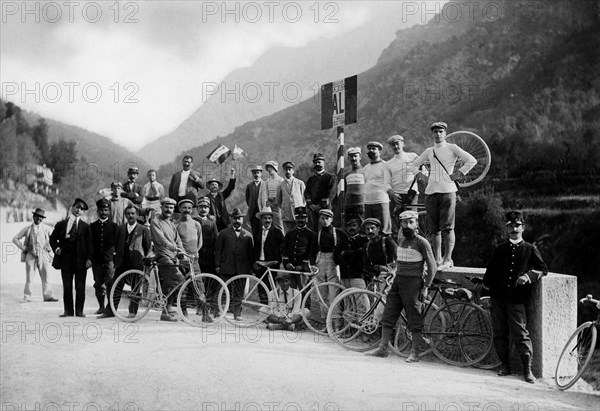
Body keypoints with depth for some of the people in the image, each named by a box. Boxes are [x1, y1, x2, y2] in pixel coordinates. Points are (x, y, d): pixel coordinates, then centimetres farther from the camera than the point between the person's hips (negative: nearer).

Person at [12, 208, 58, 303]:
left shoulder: (46, 229, 8)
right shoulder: (27, 229, 6)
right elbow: (15, 238, 11)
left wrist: (49, 248, 5)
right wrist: (23, 247, 2)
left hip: (43, 256, 1)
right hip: (30, 255, -1)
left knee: (45, 276, 0)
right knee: (29, 277, -1)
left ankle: (47, 296, 7)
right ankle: (27, 297, 5)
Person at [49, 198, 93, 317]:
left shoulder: (85, 226, 6)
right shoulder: (61, 224, 9)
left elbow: (89, 243, 2)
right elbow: (52, 238, 17)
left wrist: (89, 258, -8)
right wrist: (56, 248, -1)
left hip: (80, 260, -1)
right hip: (65, 259, 1)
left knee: (80, 287, 0)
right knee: (67, 286, 3)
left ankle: (79, 311, 6)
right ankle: (68, 310, 9)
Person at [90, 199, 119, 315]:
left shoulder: (114, 226, 6)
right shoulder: (92, 226, 11)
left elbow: (118, 243, 6)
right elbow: (89, 243, 11)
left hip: (110, 259, -2)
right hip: (96, 260, 2)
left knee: (111, 283, -13)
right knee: (98, 285, 5)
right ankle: (101, 306, 16)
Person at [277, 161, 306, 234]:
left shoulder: (300, 183, 6)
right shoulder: (281, 185, 9)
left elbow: (305, 198, 11)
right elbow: (278, 201, 20)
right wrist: (283, 208, 8)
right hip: (286, 216, 1)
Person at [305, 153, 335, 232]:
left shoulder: (330, 177, 6)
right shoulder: (310, 179, 21)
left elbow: (329, 193, -3)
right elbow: (306, 192, 12)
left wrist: (321, 205, -10)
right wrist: (311, 204, -5)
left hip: (325, 207, -3)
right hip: (312, 208, 4)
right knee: (312, 229, -5)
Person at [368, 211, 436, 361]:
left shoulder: (422, 242, -7)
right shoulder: (400, 240, 13)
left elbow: (432, 266, -7)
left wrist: (425, 287, -11)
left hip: (413, 282, -7)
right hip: (398, 281, 7)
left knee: (414, 320, -2)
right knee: (388, 316, 5)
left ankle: (414, 353, 5)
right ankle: (383, 348, 12)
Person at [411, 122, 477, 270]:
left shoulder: (452, 148, 5)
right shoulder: (429, 151, 17)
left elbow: (472, 161, -1)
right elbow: (414, 164, 29)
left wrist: (459, 173, -7)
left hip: (447, 191, -4)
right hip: (431, 191, 4)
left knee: (447, 227, -8)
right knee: (434, 229, 4)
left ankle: (447, 259, -5)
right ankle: (437, 259, 10)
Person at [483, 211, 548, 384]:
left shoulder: (530, 249, 7)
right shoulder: (500, 249, 15)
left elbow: (543, 269, 3)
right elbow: (490, 271, 20)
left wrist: (528, 275, -12)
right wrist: (487, 284, 8)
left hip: (517, 299, -3)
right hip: (498, 298, 3)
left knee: (520, 334, -8)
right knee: (499, 334, 6)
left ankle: (527, 369, -1)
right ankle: (505, 365, 19)